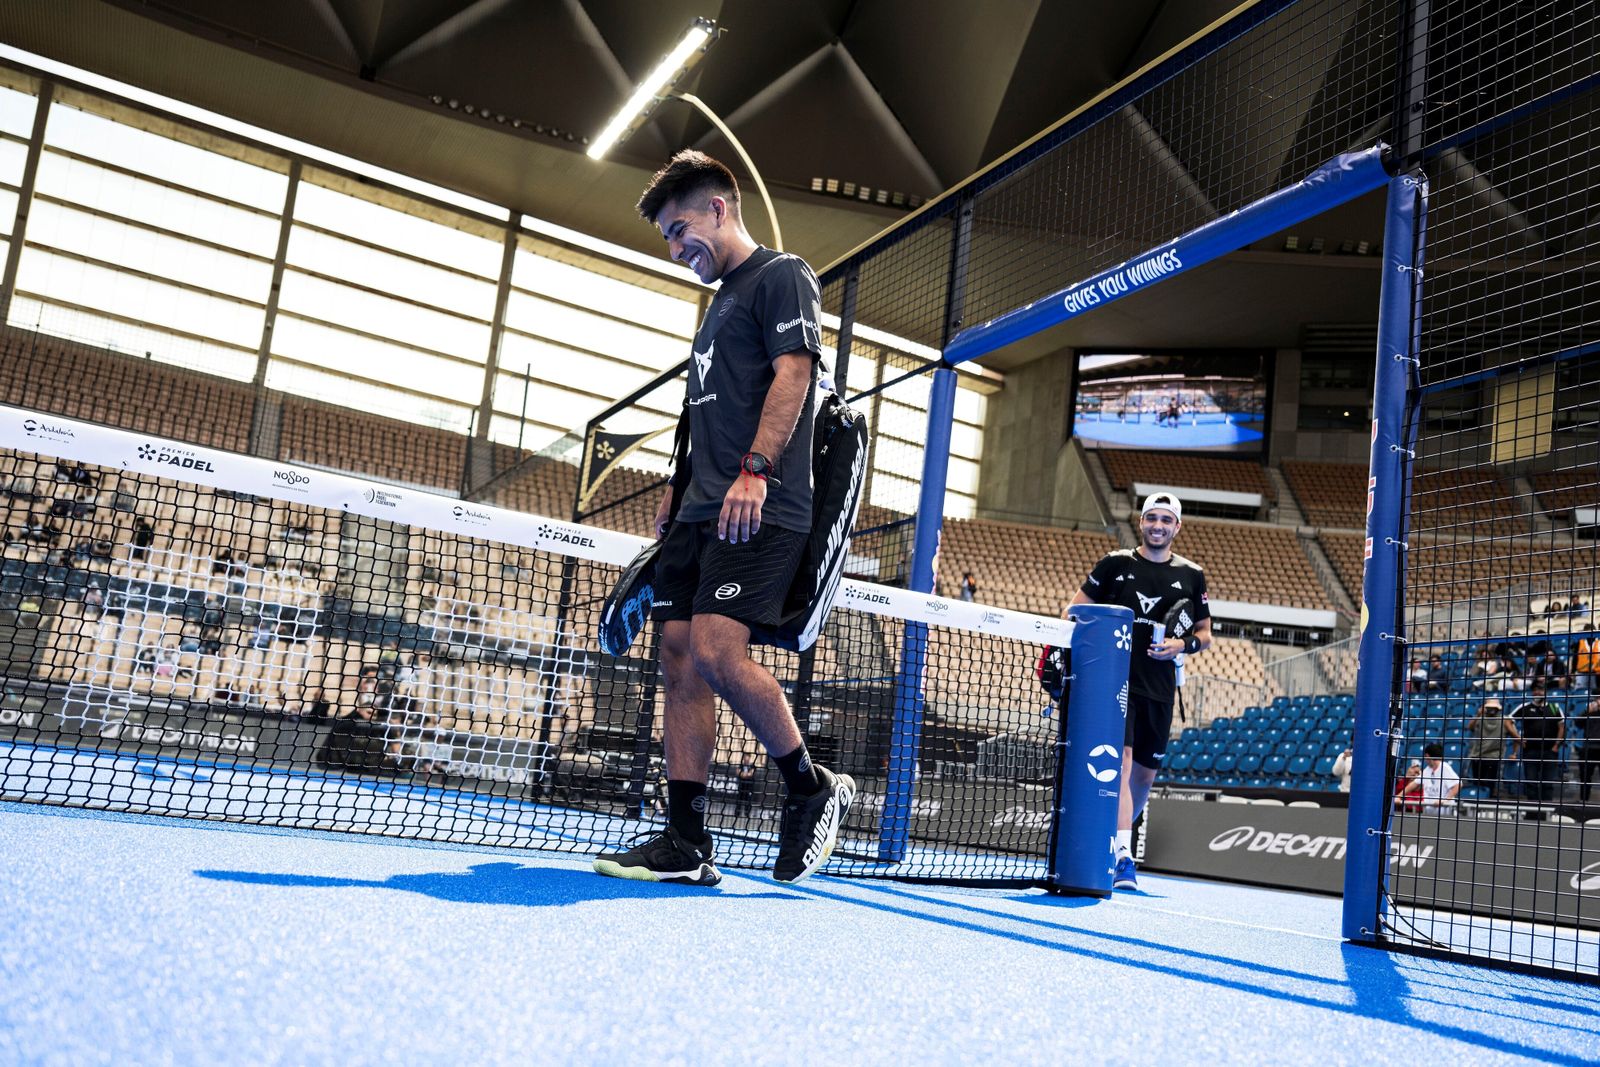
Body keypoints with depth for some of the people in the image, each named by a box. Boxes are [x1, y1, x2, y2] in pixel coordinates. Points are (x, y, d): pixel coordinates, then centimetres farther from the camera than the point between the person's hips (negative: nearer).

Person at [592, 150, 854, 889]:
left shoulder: (781, 275, 2)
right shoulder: (720, 301, 28)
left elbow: (793, 372, -13)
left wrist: (754, 470, -24)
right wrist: (674, 499, 22)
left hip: (758, 510, -9)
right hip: (701, 513, 9)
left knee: (716, 652, -20)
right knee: (679, 659, 1)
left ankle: (812, 789, 1)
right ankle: (685, 842, 3)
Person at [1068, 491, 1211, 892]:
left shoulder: (1191, 575, 10)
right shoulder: (1115, 564, 4)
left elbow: (1205, 633, 15)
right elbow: (1075, 610, 9)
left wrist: (1185, 645, -7)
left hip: (1159, 689, 4)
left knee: (1145, 773, 11)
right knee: (1121, 760, -18)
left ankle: (1112, 840, 33)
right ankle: (1123, 858, -21)